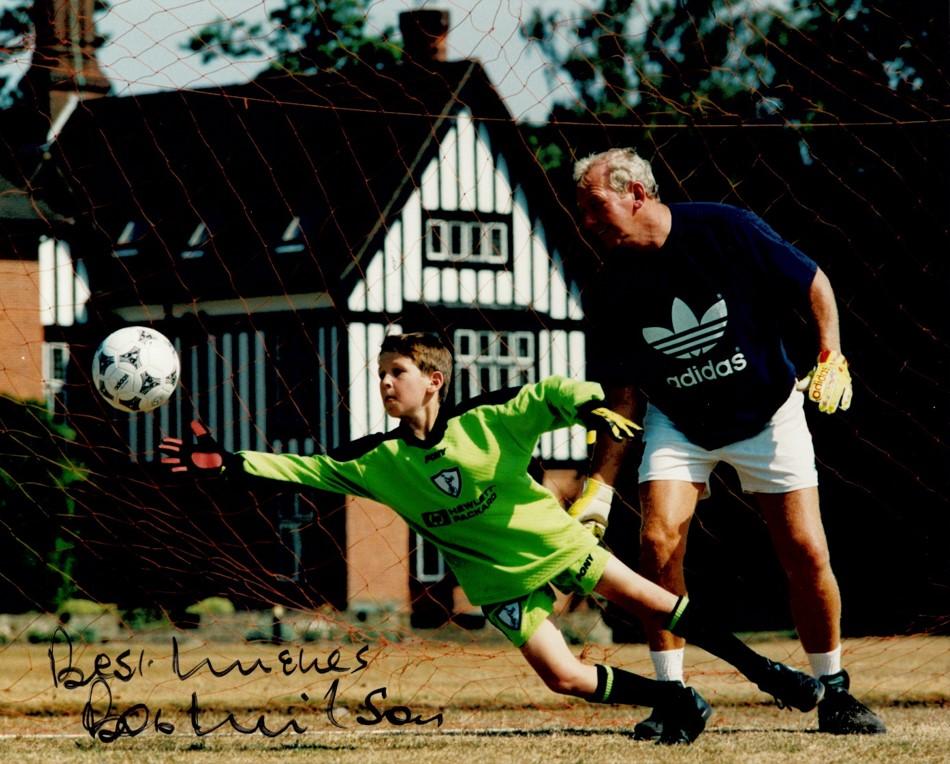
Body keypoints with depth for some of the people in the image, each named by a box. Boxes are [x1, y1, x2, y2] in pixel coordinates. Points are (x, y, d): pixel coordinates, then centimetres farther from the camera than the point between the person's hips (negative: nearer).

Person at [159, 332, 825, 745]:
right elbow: (307, 470, -8)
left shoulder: (489, 425, -18)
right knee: (563, 677, -10)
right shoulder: (382, 464, -8)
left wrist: (591, 405, -43)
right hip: (501, 581, 2)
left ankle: (760, 669, 16)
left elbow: (550, 395, -21)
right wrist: (227, 463, -14)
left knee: (649, 600, 0)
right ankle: (680, 703, 8)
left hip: (555, 541, -2)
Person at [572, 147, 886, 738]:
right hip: (678, 422, 2)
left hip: (767, 411, -2)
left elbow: (814, 284, -7)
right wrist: (600, 488, -9)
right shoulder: (613, 290, -11)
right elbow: (622, 395, -4)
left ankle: (835, 694, 12)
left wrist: (832, 360, -18)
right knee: (659, 540, -17)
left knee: (807, 553, -6)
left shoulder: (725, 230, -19)